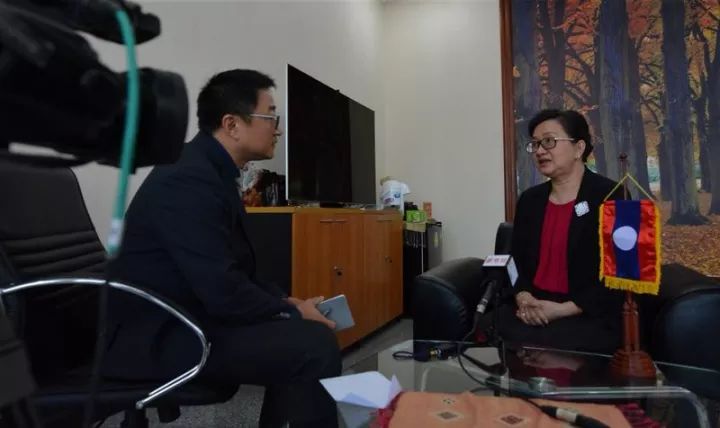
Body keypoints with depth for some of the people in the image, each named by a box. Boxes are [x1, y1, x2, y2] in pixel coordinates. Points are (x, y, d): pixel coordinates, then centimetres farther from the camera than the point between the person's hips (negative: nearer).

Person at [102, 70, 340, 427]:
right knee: (315, 344, -19)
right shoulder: (189, 179, -22)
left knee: (298, 332, 12)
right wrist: (293, 312, -12)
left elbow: (231, 269, 13)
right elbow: (223, 291, -27)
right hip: (156, 336, -10)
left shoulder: (210, 169, 7)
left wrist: (285, 302, 3)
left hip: (179, 316, 10)